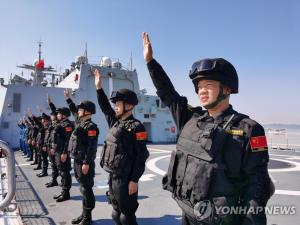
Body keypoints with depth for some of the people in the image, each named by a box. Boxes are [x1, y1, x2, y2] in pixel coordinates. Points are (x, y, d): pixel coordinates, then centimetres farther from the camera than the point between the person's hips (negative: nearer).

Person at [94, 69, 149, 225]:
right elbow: (105, 107, 20)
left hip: (125, 179, -8)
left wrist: (134, 180, -19)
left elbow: (141, 156, -18)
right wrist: (99, 87, 16)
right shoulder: (116, 122, 8)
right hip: (112, 176, 8)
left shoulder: (136, 127, -15)